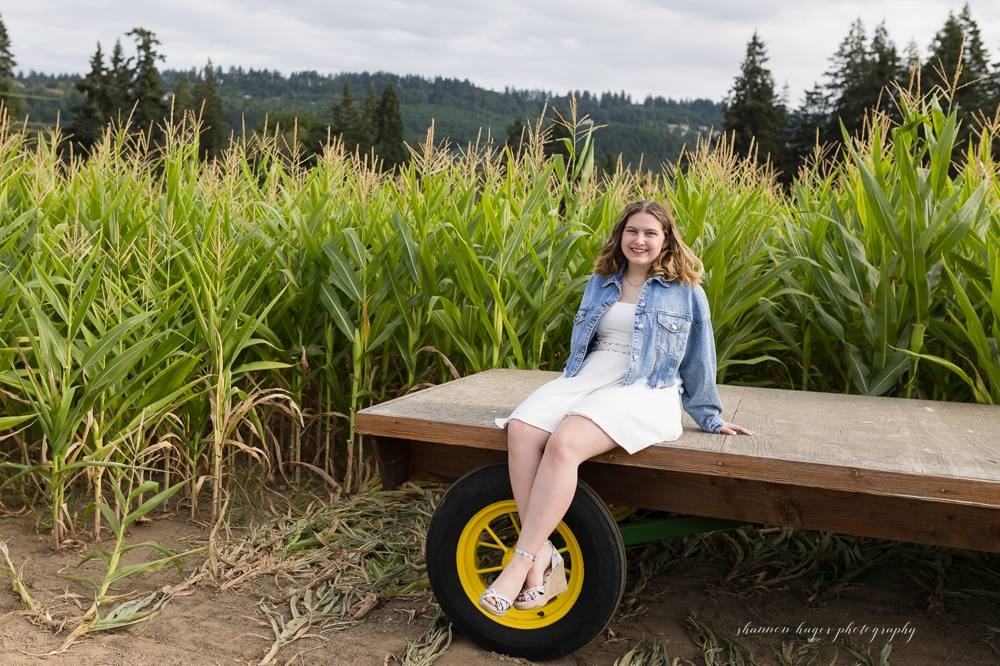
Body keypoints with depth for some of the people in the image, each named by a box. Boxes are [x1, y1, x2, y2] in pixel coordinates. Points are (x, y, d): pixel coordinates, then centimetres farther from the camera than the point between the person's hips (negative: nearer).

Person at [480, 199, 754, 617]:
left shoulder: (686, 293, 10)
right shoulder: (599, 284, 21)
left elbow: (697, 365, 15)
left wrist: (711, 418, 17)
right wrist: (564, 393, 26)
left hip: (644, 391, -5)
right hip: (586, 379, 5)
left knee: (564, 443, -34)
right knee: (521, 430, -27)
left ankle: (522, 563, -32)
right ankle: (545, 558, -27)